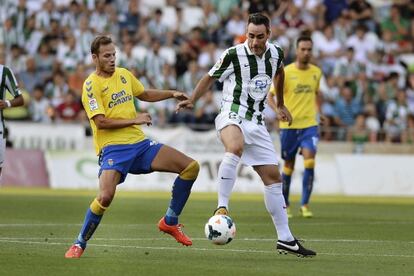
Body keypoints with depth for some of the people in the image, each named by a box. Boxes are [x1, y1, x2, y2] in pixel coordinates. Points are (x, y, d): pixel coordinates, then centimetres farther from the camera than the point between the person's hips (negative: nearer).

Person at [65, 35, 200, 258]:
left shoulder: (124, 74, 13)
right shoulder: (91, 85, -8)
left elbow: (144, 94, 31)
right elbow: (101, 122, -16)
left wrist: (172, 94, 19)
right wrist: (134, 120, -14)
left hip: (140, 144, 7)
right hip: (113, 148, -7)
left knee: (191, 167, -2)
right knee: (106, 196, -29)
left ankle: (170, 221, 11)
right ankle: (79, 244, -7)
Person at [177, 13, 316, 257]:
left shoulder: (276, 53, 4)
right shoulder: (234, 55, -11)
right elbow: (211, 77, 4)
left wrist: (280, 105, 37)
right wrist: (192, 100, -7)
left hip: (256, 123, 6)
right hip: (232, 116, -6)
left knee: (273, 177, 5)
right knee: (236, 148, -41)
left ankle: (285, 239, 11)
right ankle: (222, 208, -38)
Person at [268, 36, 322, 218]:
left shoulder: (316, 72, 6)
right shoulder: (285, 72, -7)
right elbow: (270, 96, -5)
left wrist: (318, 111, 14)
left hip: (309, 123, 2)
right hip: (289, 125, -2)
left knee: (310, 162, -17)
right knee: (289, 166, 7)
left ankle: (305, 205, -9)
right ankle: (284, 205, 25)